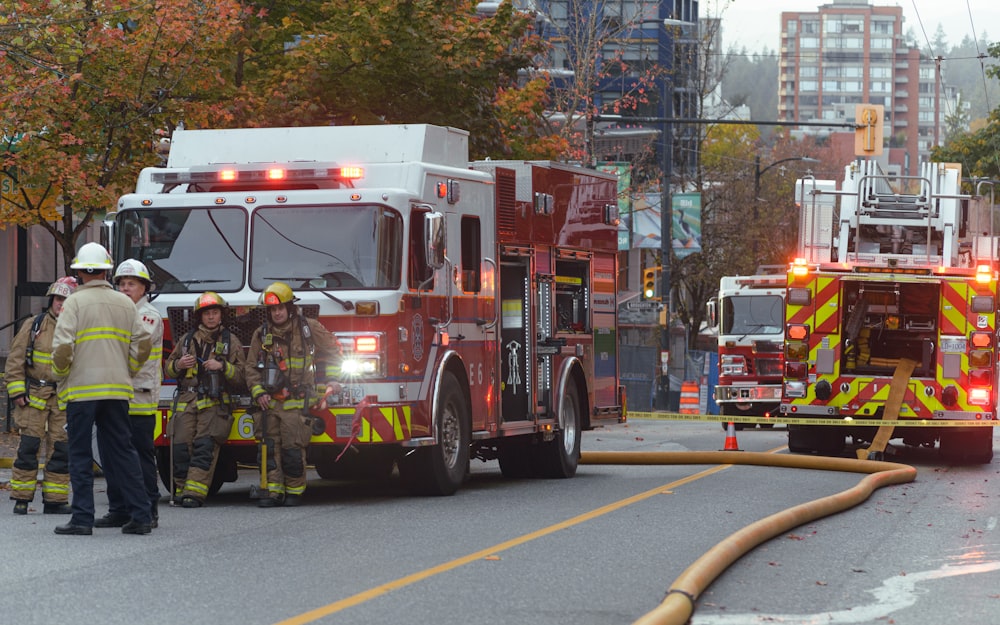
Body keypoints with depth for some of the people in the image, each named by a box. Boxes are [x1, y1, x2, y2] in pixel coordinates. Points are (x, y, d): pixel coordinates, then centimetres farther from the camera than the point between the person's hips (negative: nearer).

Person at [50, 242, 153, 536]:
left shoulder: (74, 303, -5)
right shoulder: (125, 303, 9)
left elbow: (62, 347, -13)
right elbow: (142, 343, 8)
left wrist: (60, 375, 4)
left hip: (81, 389, -4)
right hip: (117, 390, 4)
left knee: (80, 455, 1)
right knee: (122, 451, 8)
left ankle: (83, 518, -2)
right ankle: (141, 515, 6)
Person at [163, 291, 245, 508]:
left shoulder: (230, 341, 11)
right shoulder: (187, 339, 18)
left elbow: (240, 375, 7)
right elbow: (168, 368, 23)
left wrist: (223, 366, -11)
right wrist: (179, 364, 1)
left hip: (214, 402, -3)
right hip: (186, 400, 3)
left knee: (205, 447, -15)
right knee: (181, 446, -7)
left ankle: (194, 493, -22)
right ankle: (181, 491, 0)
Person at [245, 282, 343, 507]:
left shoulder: (309, 328, 3)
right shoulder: (261, 334, 9)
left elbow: (333, 351, 16)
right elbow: (252, 368, 12)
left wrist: (331, 379, 9)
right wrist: (258, 393, 0)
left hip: (297, 402, -3)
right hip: (269, 402, 3)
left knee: (293, 449, -9)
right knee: (270, 448, -2)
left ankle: (295, 491, 3)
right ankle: (273, 491, 1)